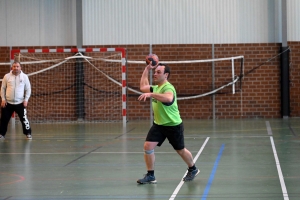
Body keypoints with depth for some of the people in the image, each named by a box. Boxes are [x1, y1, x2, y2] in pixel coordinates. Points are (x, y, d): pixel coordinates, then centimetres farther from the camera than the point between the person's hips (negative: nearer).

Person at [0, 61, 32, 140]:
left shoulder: (24, 76, -1)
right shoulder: (7, 76, 0)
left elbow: (28, 89, 4)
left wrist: (26, 100, -4)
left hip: (20, 103, -1)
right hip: (8, 103, 1)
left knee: (24, 119, -6)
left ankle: (28, 133, 6)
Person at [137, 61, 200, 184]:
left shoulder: (168, 87, -22)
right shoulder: (156, 88, 6)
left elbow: (168, 98, -45)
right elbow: (142, 87, 20)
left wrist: (151, 94, -53)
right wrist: (147, 69, 15)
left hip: (173, 125, -7)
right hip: (158, 124, 7)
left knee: (180, 150, 11)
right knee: (148, 146, -9)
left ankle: (193, 169, 37)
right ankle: (150, 176, 2)